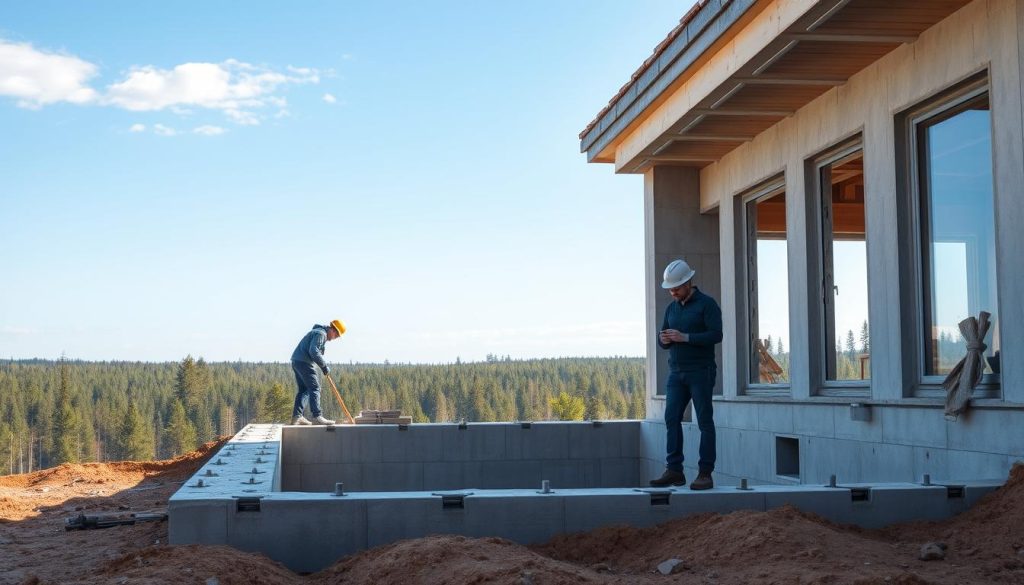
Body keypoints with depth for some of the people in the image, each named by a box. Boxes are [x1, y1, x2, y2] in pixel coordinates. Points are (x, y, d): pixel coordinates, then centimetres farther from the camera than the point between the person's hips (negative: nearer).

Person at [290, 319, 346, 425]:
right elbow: (314, 351, -22)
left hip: (297, 361, 11)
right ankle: (317, 417, -16)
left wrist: (323, 367, 13)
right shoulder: (321, 334, -11)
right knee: (314, 388, -11)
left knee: (303, 389, 12)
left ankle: (297, 416, 9)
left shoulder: (321, 333, 23)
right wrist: (324, 366, -15)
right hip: (304, 362, -11)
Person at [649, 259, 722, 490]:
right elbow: (663, 340, 19)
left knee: (705, 421, -4)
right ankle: (674, 471, -1)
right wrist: (663, 339, -5)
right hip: (676, 373, 6)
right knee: (672, 418, -3)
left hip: (701, 372, -6)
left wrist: (685, 337, -20)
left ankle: (705, 473, -2)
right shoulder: (671, 308, 16)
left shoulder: (707, 304, -3)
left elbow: (716, 335, -14)